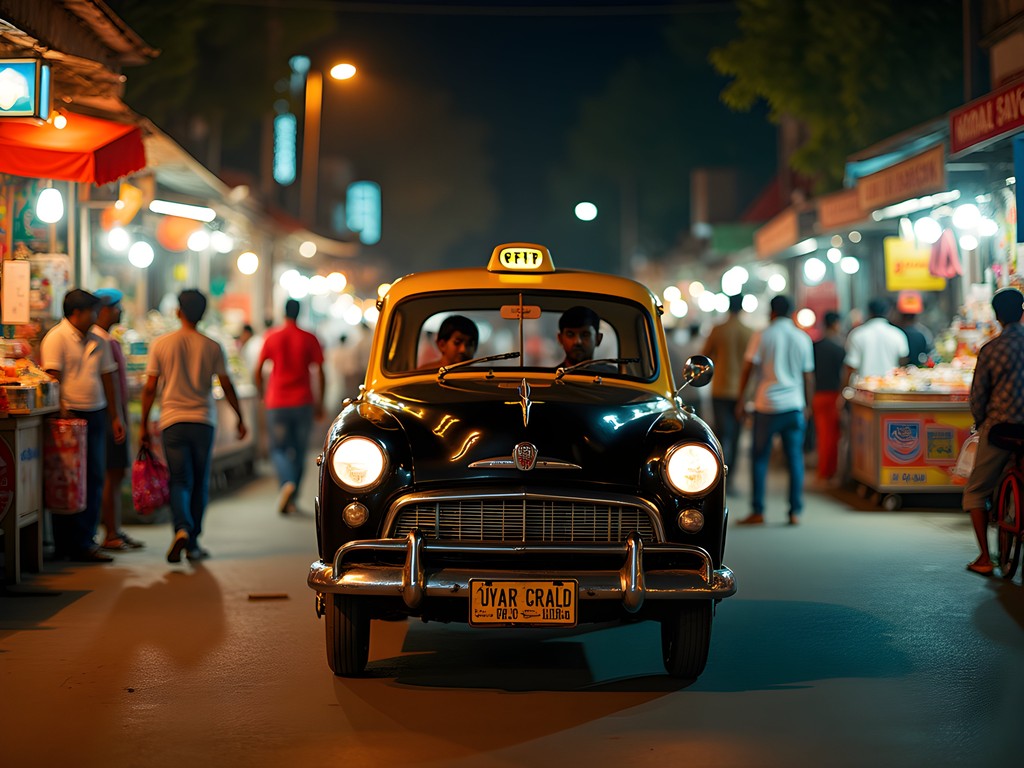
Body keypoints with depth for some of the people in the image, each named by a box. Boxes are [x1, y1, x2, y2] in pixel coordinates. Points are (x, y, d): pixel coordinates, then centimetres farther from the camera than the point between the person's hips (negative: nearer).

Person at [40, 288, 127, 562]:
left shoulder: (98, 342, 15)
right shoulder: (56, 338, -7)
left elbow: (107, 380, 20)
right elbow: (53, 377, -14)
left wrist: (115, 418, 17)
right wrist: (63, 415, -21)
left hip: (95, 416, 7)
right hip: (71, 416, -7)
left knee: (95, 479, 5)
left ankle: (83, 542, 11)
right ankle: (66, 546, 0)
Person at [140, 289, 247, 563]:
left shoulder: (161, 344, -1)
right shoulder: (212, 347, 0)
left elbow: (150, 388, 0)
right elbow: (227, 387, 3)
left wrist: (144, 425, 8)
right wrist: (240, 418, 17)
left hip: (172, 420, 0)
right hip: (203, 421, 0)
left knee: (179, 481, 0)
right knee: (200, 483, 11)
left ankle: (182, 528, -25)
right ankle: (193, 543, 13)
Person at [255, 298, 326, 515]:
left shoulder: (272, 337, 0)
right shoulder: (309, 339, 1)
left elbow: (257, 372, -1)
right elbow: (320, 374, 0)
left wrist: (262, 395, 14)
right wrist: (320, 403, 8)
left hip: (277, 403, -1)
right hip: (303, 403, 1)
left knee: (278, 449, 6)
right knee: (299, 451, 11)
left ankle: (287, 482, -22)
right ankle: (291, 500, 11)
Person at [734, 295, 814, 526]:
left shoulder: (762, 337, -3)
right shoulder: (803, 339, 7)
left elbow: (747, 369, -4)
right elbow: (808, 377, 10)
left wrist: (741, 400, 3)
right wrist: (807, 405, 18)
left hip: (766, 405, -2)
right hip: (794, 405, 2)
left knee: (759, 457, 5)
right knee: (795, 459, 5)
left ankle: (758, 511, 3)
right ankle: (795, 512, 2)